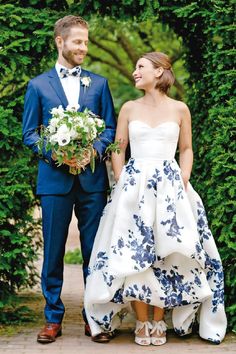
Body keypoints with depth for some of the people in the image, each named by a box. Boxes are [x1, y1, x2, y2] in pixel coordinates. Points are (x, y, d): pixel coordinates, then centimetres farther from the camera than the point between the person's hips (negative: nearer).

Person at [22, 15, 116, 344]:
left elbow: (110, 127, 8)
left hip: (92, 178, 1)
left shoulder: (98, 83, 11)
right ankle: (53, 318, 14)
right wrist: (55, 154, -13)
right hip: (55, 178, -1)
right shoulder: (38, 85, 7)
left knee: (94, 251, 4)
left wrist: (94, 150, -11)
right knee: (53, 251, 4)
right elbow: (29, 133, 4)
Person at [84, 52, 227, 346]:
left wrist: (184, 181, -3)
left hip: (170, 187, -1)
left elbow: (186, 149, 11)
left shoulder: (179, 109, 4)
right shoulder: (129, 108, 7)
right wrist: (123, 185, -3)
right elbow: (118, 150, 9)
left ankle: (159, 321, 9)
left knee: (168, 253, -1)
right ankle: (142, 322, 5)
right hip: (134, 186, 1)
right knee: (133, 253, -4)